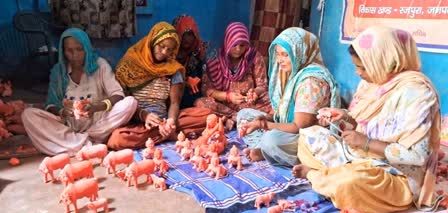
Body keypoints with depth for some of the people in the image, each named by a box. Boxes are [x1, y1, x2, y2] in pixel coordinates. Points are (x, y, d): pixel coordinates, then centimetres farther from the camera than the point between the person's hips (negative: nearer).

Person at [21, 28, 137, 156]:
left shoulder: (99, 65, -3)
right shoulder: (57, 71, 3)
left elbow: (118, 95, -10)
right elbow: (50, 105, 2)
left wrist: (97, 107, -29)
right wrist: (62, 112, -22)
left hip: (97, 123, -2)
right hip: (68, 126, 2)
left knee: (130, 102, -25)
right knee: (28, 114, -20)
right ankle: (87, 145, -28)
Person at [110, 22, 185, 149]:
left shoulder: (173, 70, 9)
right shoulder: (130, 63, 5)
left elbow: (174, 102, 4)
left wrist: (171, 120, -19)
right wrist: (143, 115, -15)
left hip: (162, 122, 0)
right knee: (117, 140, -34)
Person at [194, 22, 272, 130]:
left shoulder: (255, 56, -5)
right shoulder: (215, 60, -5)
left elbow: (262, 86, -2)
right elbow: (206, 89, -7)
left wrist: (255, 92, -26)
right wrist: (228, 96, -23)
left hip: (249, 103, 0)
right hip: (224, 103, 0)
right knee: (200, 103, -29)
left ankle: (234, 118, -23)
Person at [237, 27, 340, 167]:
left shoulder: (311, 80, -23)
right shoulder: (293, 73, 5)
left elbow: (300, 127, -24)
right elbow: (285, 115, 9)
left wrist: (261, 125, -24)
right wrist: (264, 119, -10)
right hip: (289, 132, 10)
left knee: (273, 139, -39)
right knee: (244, 114, 8)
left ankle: (264, 152, -6)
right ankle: (263, 149, -11)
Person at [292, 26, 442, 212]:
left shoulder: (415, 91, -23)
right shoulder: (374, 80, 1)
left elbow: (416, 155, -26)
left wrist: (366, 142, -23)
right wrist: (345, 117, -5)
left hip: (395, 176, -8)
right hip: (360, 157, 8)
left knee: (350, 182, -38)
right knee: (309, 135, 6)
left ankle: (314, 172, -7)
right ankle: (340, 173, -12)